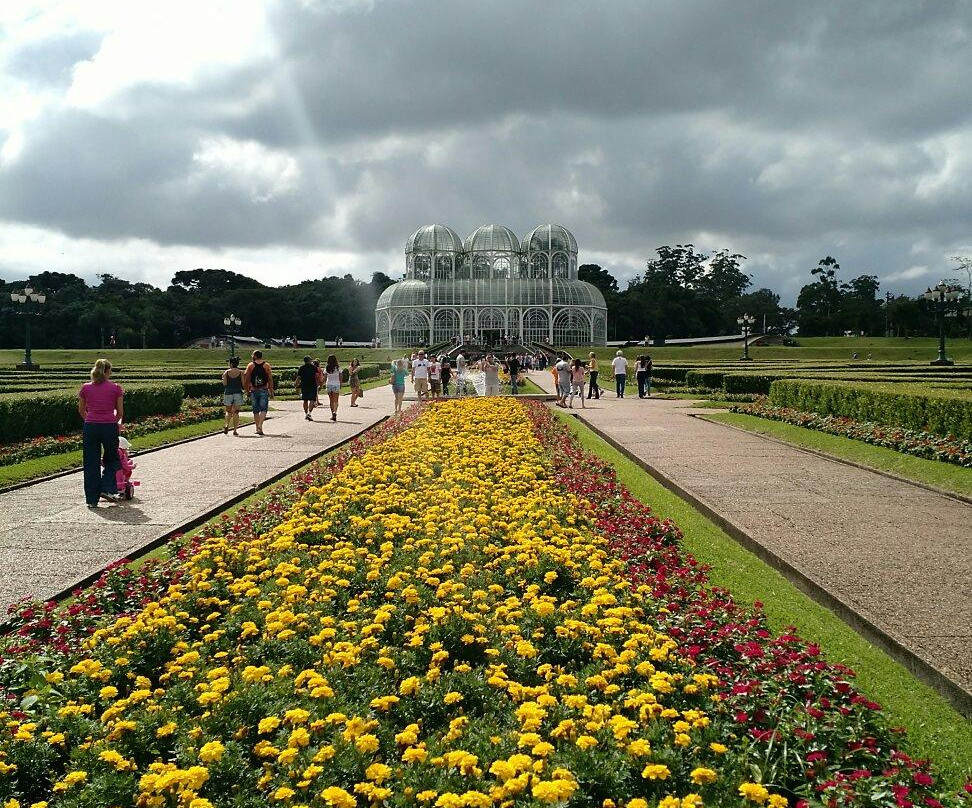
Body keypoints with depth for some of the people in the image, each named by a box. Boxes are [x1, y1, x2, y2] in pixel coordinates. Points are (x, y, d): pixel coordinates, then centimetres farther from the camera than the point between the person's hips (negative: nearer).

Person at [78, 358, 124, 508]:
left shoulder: (85, 388, 5)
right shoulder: (116, 388, 0)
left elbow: (81, 410, 16)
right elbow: (120, 412, 5)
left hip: (90, 428, 2)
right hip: (109, 427, -1)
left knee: (91, 463, 8)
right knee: (112, 460, 20)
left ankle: (92, 499, 10)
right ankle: (107, 489, 4)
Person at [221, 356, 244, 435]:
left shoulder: (226, 372, -1)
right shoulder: (241, 372, -2)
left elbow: (224, 384, -3)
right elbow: (243, 384, -4)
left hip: (228, 393, 0)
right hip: (238, 393, 0)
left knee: (228, 412, 13)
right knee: (236, 412, 4)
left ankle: (226, 425, -12)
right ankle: (235, 431, 2)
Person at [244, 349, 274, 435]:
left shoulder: (250, 365, 0)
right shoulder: (266, 365, 0)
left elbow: (247, 379, -1)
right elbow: (270, 379, -2)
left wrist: (247, 391, 7)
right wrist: (271, 391, 5)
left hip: (253, 390, 1)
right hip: (264, 390, -1)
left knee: (256, 410, 9)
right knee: (263, 409, 1)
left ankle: (257, 428, 11)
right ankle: (260, 425, -20)